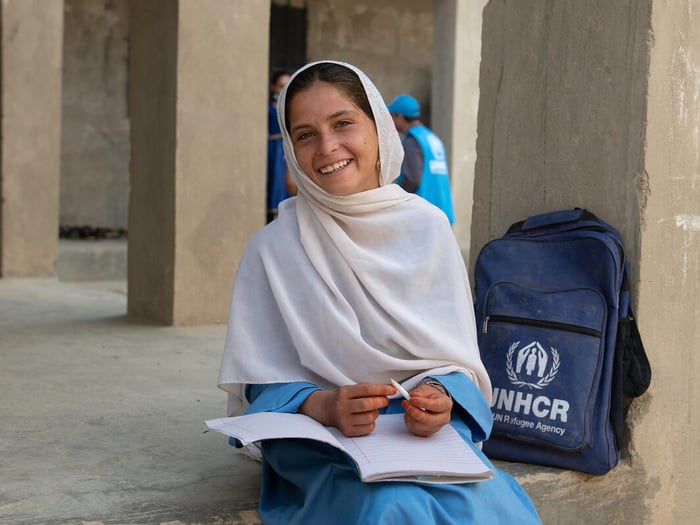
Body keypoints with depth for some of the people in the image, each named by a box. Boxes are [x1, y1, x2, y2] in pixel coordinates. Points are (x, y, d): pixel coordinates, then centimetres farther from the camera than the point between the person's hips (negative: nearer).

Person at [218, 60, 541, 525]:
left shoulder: (429, 228, 4)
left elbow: (459, 359, 7)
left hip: (425, 430, 3)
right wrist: (324, 406, -22)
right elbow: (262, 387, -2)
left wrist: (440, 395, -16)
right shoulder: (274, 249, -2)